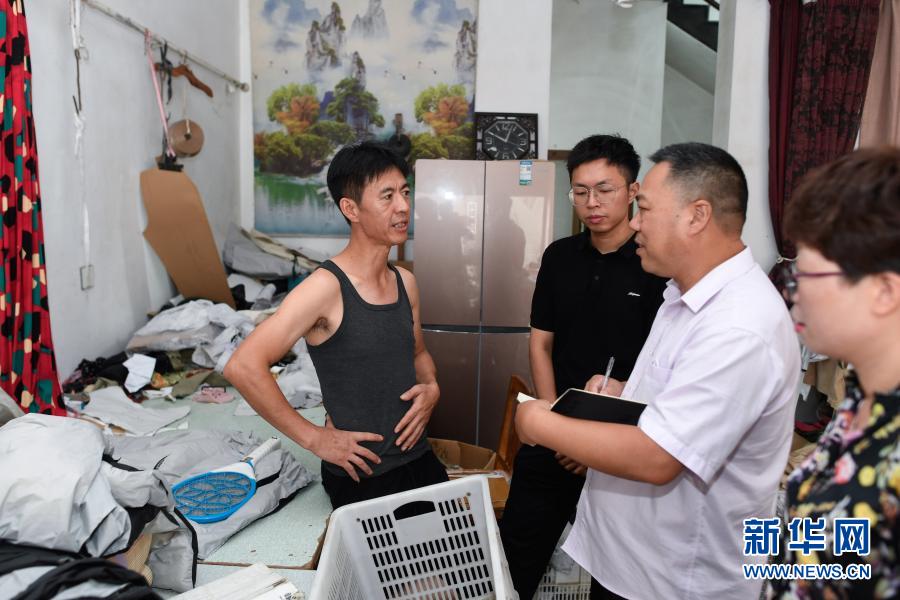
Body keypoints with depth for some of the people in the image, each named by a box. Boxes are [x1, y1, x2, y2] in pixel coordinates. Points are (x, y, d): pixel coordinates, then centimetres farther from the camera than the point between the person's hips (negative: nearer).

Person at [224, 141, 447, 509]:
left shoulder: (405, 283, 2)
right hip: (361, 476, -6)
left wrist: (431, 386, -3)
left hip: (419, 460, 7)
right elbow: (242, 368, -26)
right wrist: (314, 438, -20)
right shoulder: (326, 287, -20)